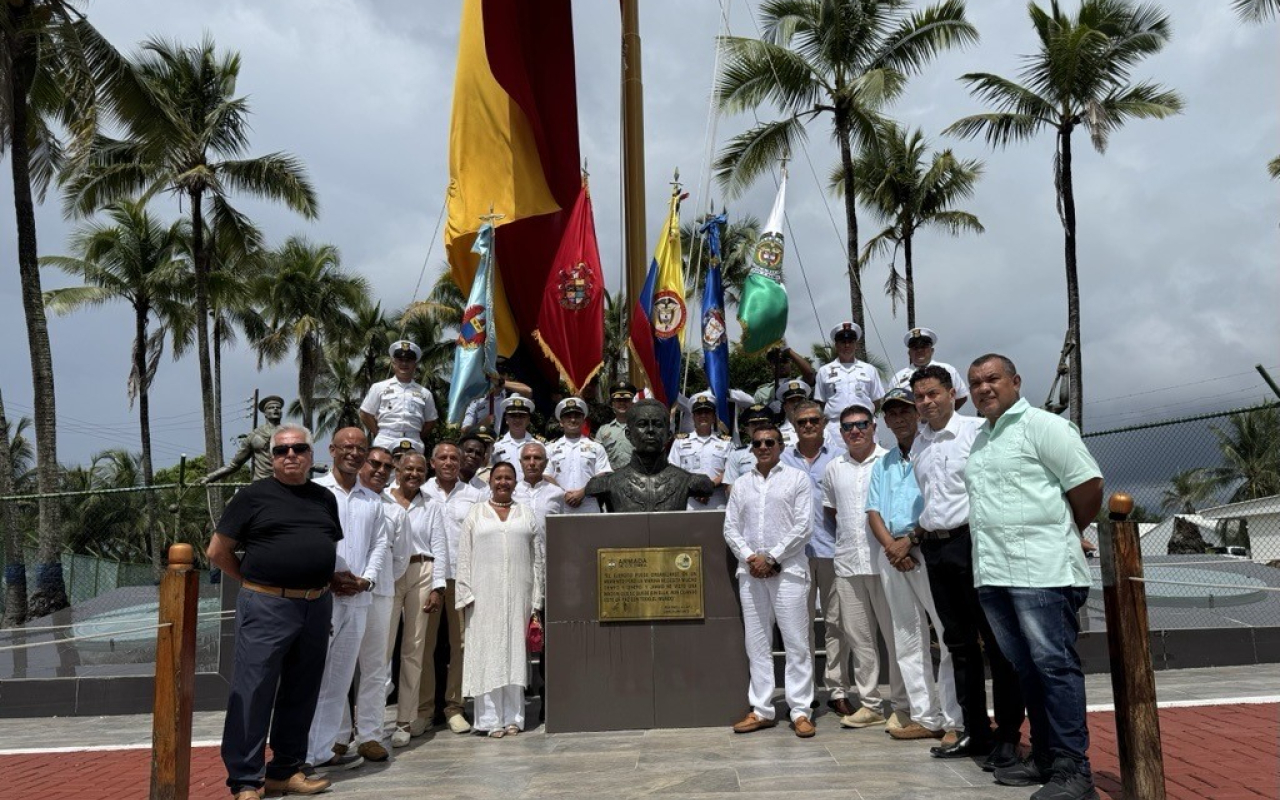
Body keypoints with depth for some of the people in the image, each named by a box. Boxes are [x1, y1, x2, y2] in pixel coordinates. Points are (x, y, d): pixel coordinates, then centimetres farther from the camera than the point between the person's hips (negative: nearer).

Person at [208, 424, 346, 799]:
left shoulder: (325, 498, 12)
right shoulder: (253, 496, -2)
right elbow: (217, 552, 0)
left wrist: (330, 577, 10)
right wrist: (254, 580, 3)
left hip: (316, 608, 5)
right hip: (266, 607, -5)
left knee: (300, 694, 13)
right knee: (252, 694, -1)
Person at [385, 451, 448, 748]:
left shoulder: (432, 507, 11)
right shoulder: (382, 501, 5)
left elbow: (440, 548, 7)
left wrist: (437, 588, -2)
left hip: (422, 575, 2)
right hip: (388, 576, -2)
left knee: (414, 649, 5)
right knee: (381, 647, -8)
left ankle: (405, 721, 12)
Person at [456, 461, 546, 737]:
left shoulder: (527, 514, 11)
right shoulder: (476, 514, 9)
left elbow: (539, 558, 8)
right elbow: (464, 558, 5)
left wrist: (536, 599, 2)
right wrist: (465, 596, -4)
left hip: (519, 595, 1)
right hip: (484, 595, -1)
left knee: (515, 652, 3)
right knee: (487, 652, -1)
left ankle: (513, 717, 10)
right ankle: (491, 719, 4)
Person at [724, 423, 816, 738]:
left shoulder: (797, 479, 3)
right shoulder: (741, 485, 14)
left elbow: (803, 526, -5)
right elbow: (730, 528, 10)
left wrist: (771, 557, -10)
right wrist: (750, 557, -7)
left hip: (788, 569, -4)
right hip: (750, 571, 4)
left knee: (796, 642, -3)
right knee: (756, 643, 7)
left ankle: (800, 711, 4)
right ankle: (761, 710, 14)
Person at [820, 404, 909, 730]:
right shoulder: (833, 468, 11)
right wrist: (849, 537, 12)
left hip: (885, 560, -4)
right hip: (847, 562, 4)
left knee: (896, 634, 1)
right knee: (859, 637, 9)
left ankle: (901, 705, 11)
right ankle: (870, 704, 20)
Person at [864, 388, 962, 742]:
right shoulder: (882, 465, 20)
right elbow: (873, 512, 11)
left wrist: (909, 541, -14)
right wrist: (891, 546, -7)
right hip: (892, 555, 7)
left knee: (951, 636, -6)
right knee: (907, 641, 8)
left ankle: (957, 720, -1)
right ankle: (927, 717, 16)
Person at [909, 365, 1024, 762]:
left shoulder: (976, 430, -7)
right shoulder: (918, 443, 14)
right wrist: (917, 532, 12)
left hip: (973, 541, -7)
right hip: (935, 547, 7)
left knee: (995, 639, -1)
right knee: (959, 641, 12)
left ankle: (1008, 733, 9)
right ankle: (975, 731, 22)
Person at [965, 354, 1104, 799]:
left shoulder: (1042, 426, -4)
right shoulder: (979, 440, 19)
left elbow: (1088, 484, -7)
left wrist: (1067, 535, 4)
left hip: (1042, 570, -8)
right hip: (994, 573, 8)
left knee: (1054, 665, -4)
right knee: (1026, 669, 13)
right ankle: (1044, 757, 22)